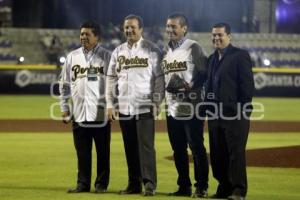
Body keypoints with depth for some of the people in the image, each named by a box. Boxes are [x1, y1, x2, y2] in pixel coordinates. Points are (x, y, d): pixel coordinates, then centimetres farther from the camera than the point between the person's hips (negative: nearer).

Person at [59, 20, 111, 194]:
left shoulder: (107, 56, 0)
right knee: (82, 151, 7)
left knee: (103, 151, 1)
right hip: (79, 113, 3)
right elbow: (65, 84, 14)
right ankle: (83, 184, 13)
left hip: (101, 113, -3)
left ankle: (101, 184, 9)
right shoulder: (73, 56, 11)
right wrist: (65, 107, 10)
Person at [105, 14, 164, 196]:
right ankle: (134, 184, 12)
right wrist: (110, 104, 6)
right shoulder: (118, 52, 12)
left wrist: (157, 102, -10)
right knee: (130, 147, 7)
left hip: (144, 106, -5)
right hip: (124, 107, 5)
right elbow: (111, 79, 13)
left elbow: (159, 78, -3)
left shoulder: (152, 50, -1)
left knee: (146, 146, -9)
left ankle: (149, 184, -9)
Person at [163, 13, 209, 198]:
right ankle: (184, 186, 18)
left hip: (191, 107, -7)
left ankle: (201, 187, 0)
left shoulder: (193, 47, -6)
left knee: (197, 147, -5)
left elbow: (204, 74, -10)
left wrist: (190, 87, -22)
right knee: (178, 149, 10)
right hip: (173, 108, 7)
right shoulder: (166, 50, 15)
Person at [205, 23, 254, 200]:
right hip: (215, 115, 7)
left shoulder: (240, 56, -5)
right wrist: (210, 109, 10)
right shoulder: (212, 59, 17)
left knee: (236, 152, -5)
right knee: (218, 154, 8)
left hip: (234, 114, -7)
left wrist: (242, 110, -14)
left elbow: (247, 85, -10)